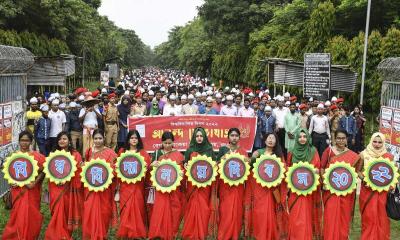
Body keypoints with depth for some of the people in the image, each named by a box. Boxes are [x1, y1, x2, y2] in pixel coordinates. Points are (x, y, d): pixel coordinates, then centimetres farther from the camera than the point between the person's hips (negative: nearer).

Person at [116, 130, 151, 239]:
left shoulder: (143, 153, 4)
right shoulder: (122, 151, 11)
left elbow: (147, 167, 2)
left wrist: (145, 168, -18)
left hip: (138, 186, -2)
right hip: (125, 185, 2)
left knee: (137, 208, 0)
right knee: (126, 209, 3)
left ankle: (137, 233, 10)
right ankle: (125, 232, 13)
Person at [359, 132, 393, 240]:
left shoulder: (388, 156, -1)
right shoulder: (364, 154, -3)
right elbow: (358, 170, 5)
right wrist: (363, 178, -12)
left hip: (382, 191, 1)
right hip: (367, 190, -1)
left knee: (381, 216, 7)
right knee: (368, 216, 6)